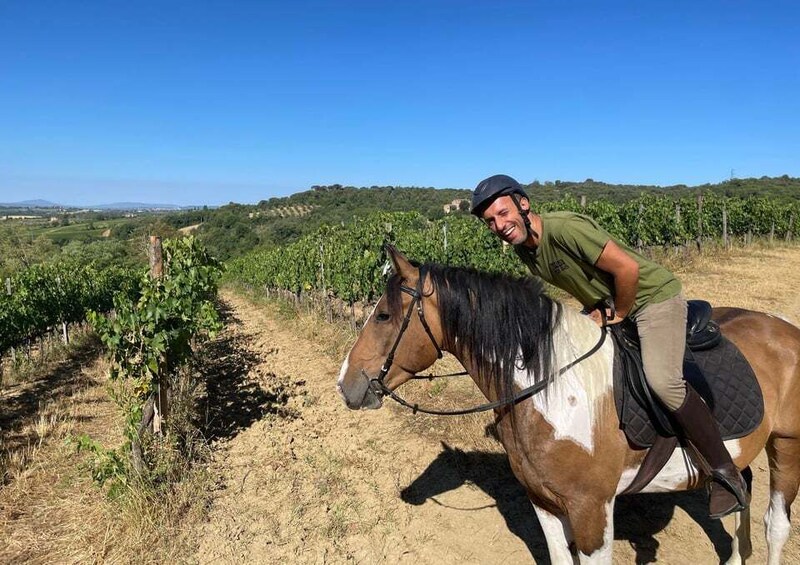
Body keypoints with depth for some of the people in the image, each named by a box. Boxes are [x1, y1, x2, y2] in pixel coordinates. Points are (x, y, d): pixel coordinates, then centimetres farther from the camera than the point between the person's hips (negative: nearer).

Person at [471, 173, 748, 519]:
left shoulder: (565, 228, -29)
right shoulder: (524, 249, -3)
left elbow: (628, 268, -28)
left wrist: (618, 315, -16)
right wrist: (594, 309, -2)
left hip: (653, 295, -9)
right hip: (604, 307, 9)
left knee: (662, 381, -26)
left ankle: (725, 472, -5)